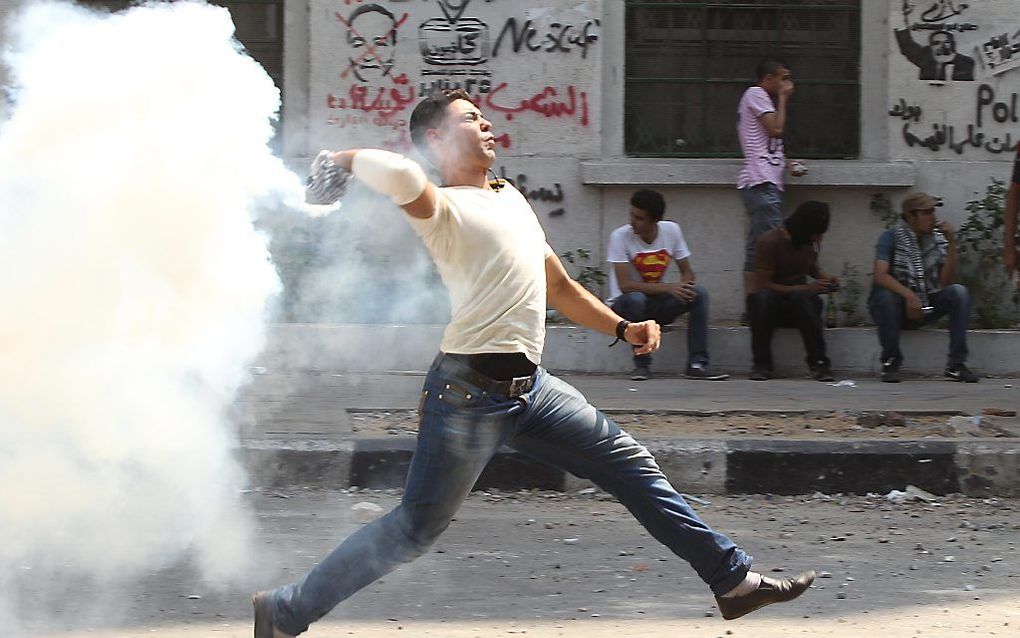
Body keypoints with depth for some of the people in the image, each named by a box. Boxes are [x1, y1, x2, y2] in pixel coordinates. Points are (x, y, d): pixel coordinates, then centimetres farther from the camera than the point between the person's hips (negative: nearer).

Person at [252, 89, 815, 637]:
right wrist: (342, 160, -15)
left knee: (634, 468, 11)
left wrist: (622, 328, 19)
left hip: (530, 387, 9)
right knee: (416, 528, -7)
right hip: (470, 392, -9)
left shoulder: (511, 199, 20)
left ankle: (732, 579, 20)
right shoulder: (444, 208, -9)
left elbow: (561, 288, 29)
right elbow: (399, 175, -33)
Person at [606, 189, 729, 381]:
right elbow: (625, 285, -23)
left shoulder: (671, 230, -5)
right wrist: (668, 288, -31)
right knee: (635, 299, -38)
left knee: (699, 294, -20)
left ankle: (696, 364, -21)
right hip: (624, 305, -4)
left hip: (657, 307, 4)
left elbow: (687, 271, 3)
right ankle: (641, 364, -21)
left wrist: (684, 284, -23)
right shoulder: (620, 236, -17)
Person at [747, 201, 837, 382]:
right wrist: (807, 288, -23)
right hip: (770, 306, -3)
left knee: (803, 298, -34)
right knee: (762, 297, -39)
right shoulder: (769, 242, -14)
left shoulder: (811, 243, 3)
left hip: (798, 306, 3)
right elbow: (764, 285, -19)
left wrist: (826, 279, 0)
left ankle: (818, 363, -34)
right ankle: (761, 364, -29)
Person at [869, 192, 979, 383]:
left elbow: (945, 281, -6)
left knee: (959, 292, -17)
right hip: (897, 308, -4)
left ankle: (956, 363, -18)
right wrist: (909, 296, -37)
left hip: (925, 307, 4)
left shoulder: (938, 239, 3)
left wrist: (952, 244, -14)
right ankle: (891, 362, -18)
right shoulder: (891, 238, -9)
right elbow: (880, 275, -24)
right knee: (885, 296, -36)